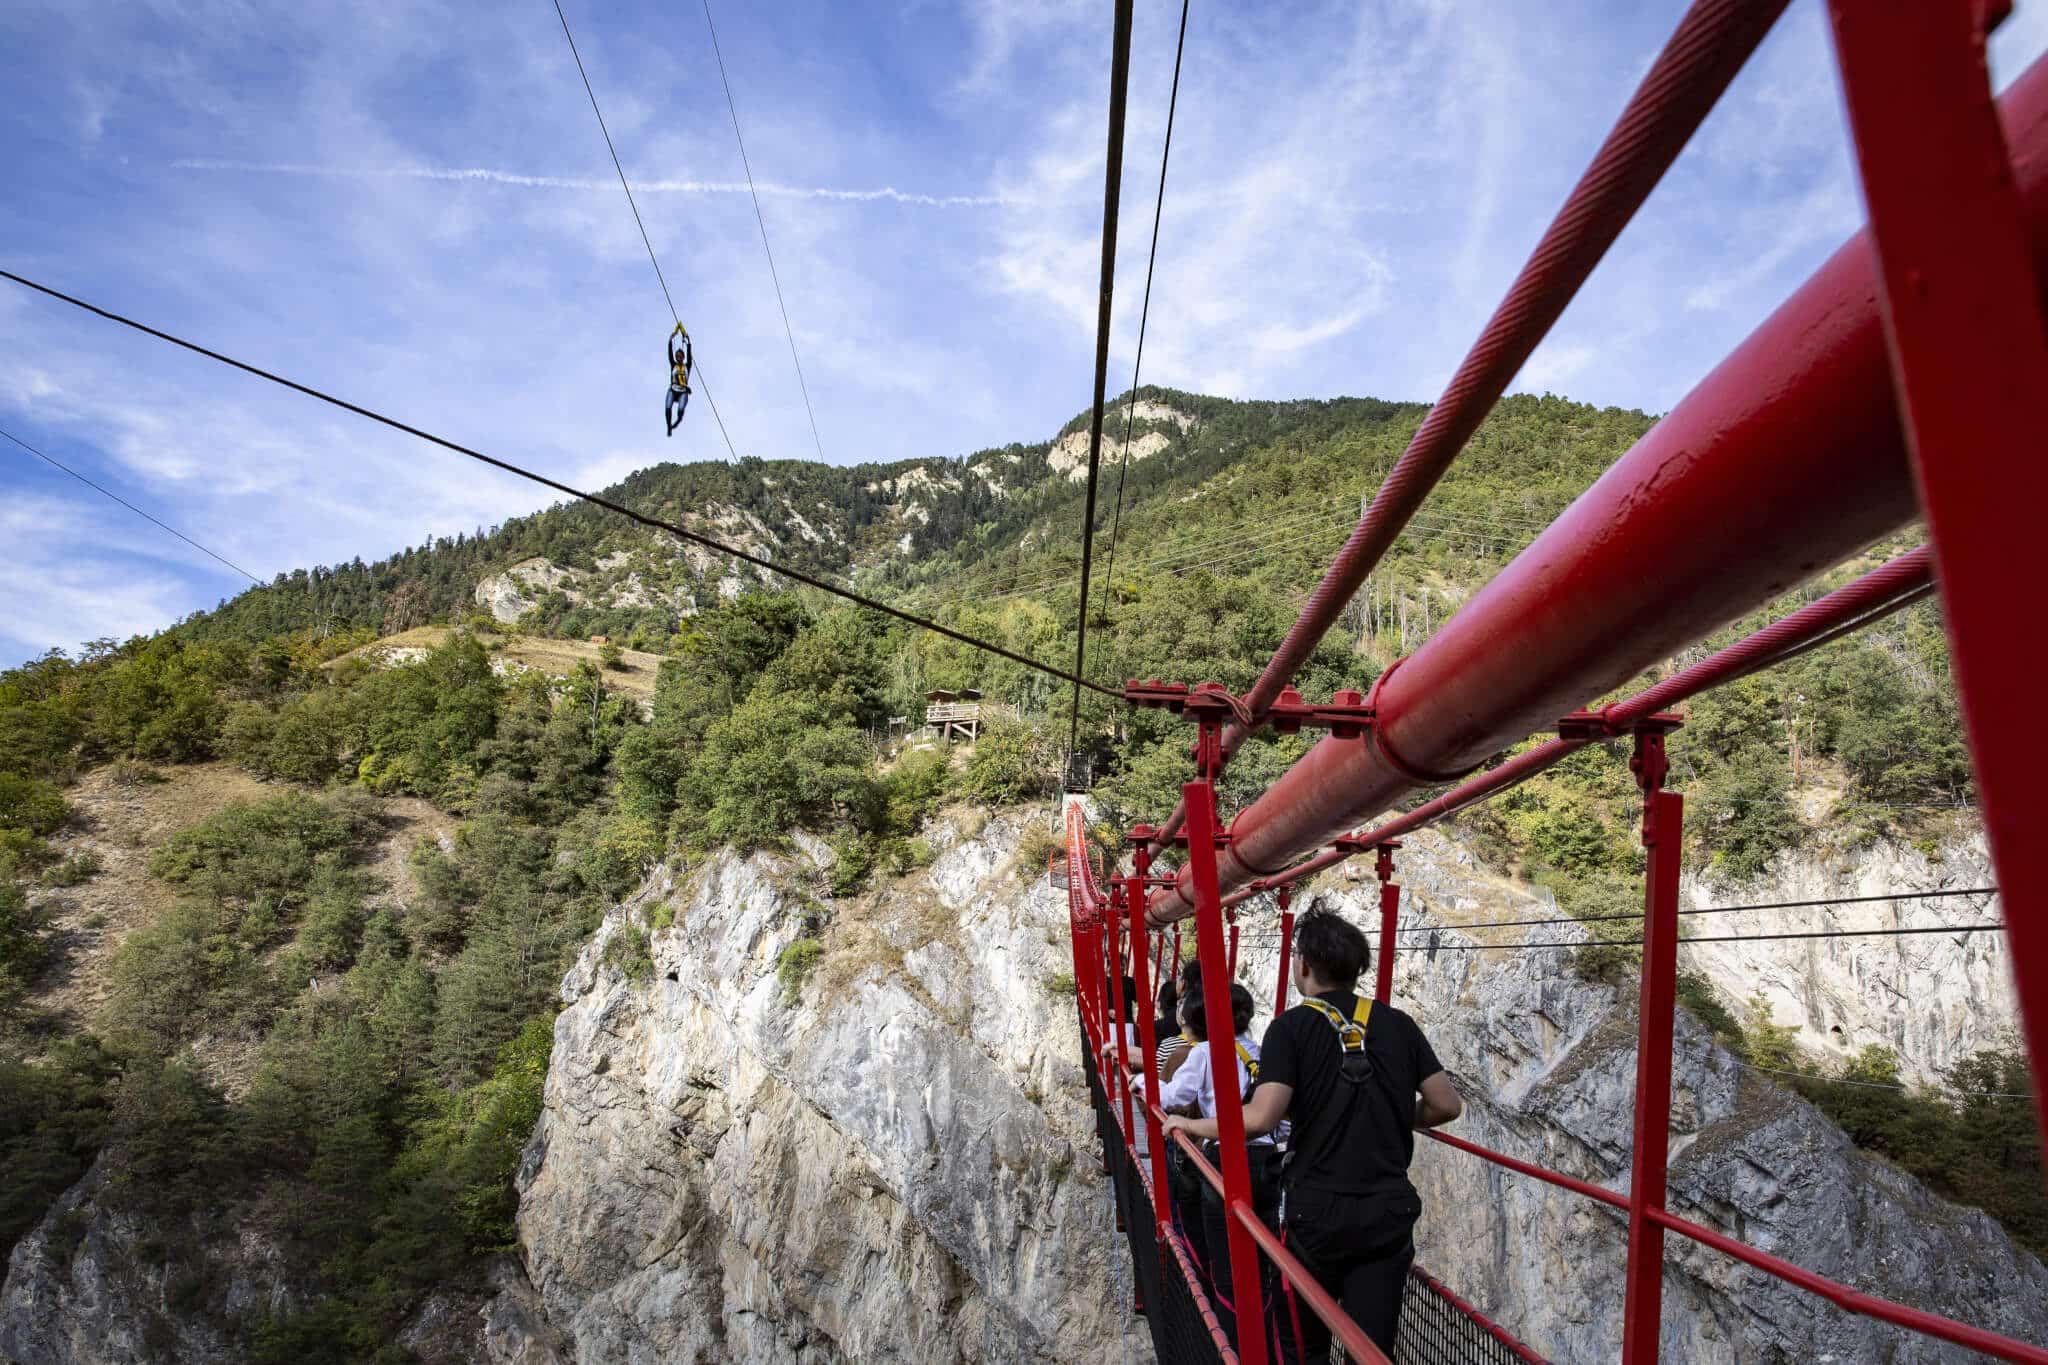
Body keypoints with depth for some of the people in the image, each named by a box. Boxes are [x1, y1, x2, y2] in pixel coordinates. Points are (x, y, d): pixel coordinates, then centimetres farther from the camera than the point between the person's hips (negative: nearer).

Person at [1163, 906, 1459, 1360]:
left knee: (1302, 1346, 15)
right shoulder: (1398, 1024, 2)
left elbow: (1260, 1118, -19)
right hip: (1388, 1211, 3)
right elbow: (1447, 1105, 4)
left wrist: (1187, 1123, -6)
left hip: (1316, 1211, -3)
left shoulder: (1293, 1026, -11)